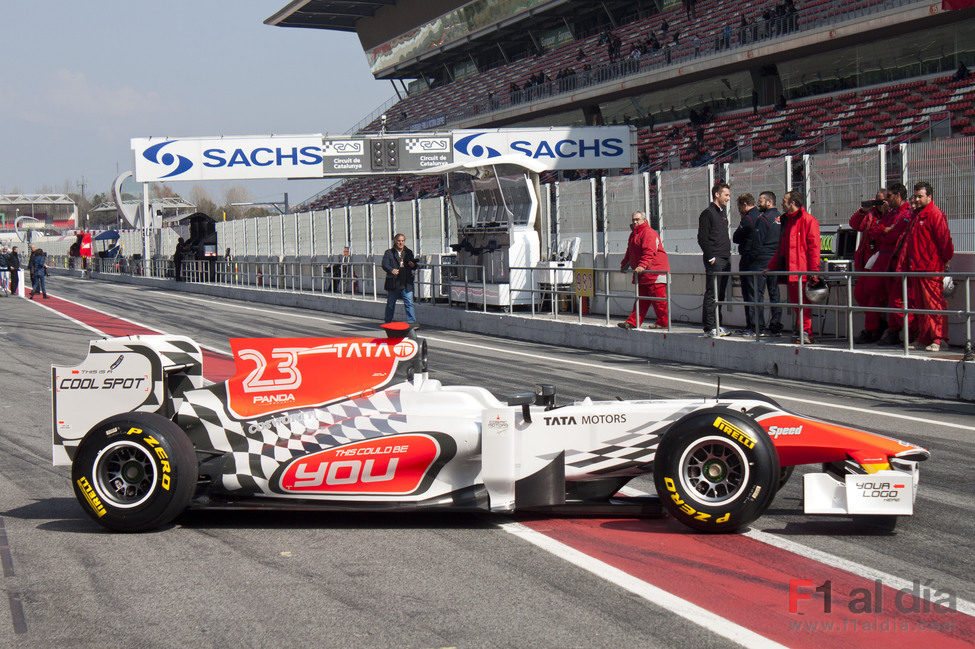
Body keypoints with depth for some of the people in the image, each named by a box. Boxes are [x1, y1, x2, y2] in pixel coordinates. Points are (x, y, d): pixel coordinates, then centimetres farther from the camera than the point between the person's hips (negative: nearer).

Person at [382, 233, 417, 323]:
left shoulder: (409, 252, 14)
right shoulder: (389, 253, 3)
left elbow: (414, 266, 17)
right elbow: (384, 265, -10)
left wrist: (413, 265, -8)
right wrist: (391, 270, -31)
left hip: (406, 284, 2)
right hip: (393, 283, -2)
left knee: (409, 303, -4)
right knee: (390, 304, 9)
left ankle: (412, 322, -2)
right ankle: (388, 323, 21)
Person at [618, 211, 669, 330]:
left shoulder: (649, 233, -11)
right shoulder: (634, 235, 21)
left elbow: (649, 252, -23)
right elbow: (630, 252, 34)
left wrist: (642, 266, -32)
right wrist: (624, 265, 31)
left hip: (654, 273, -9)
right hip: (642, 275, 9)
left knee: (658, 299, -6)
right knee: (641, 299, 10)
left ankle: (663, 323, 0)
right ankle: (633, 322, 9)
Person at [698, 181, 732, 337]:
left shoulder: (722, 213, 19)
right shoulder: (708, 213, -7)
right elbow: (702, 238, -12)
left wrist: (728, 252, 15)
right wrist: (711, 258, -15)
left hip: (725, 260, 9)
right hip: (714, 260, -9)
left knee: (720, 294, 10)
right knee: (711, 294, -8)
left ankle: (715, 324, 16)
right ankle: (709, 327, -8)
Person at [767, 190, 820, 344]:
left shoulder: (808, 220, -6)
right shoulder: (786, 220, 20)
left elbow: (813, 246, -11)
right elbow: (781, 247, 28)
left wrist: (814, 270, -16)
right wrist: (771, 266, 25)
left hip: (802, 271, -8)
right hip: (789, 270, 8)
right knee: (794, 301, 9)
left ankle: (805, 333, -6)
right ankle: (801, 332, 15)